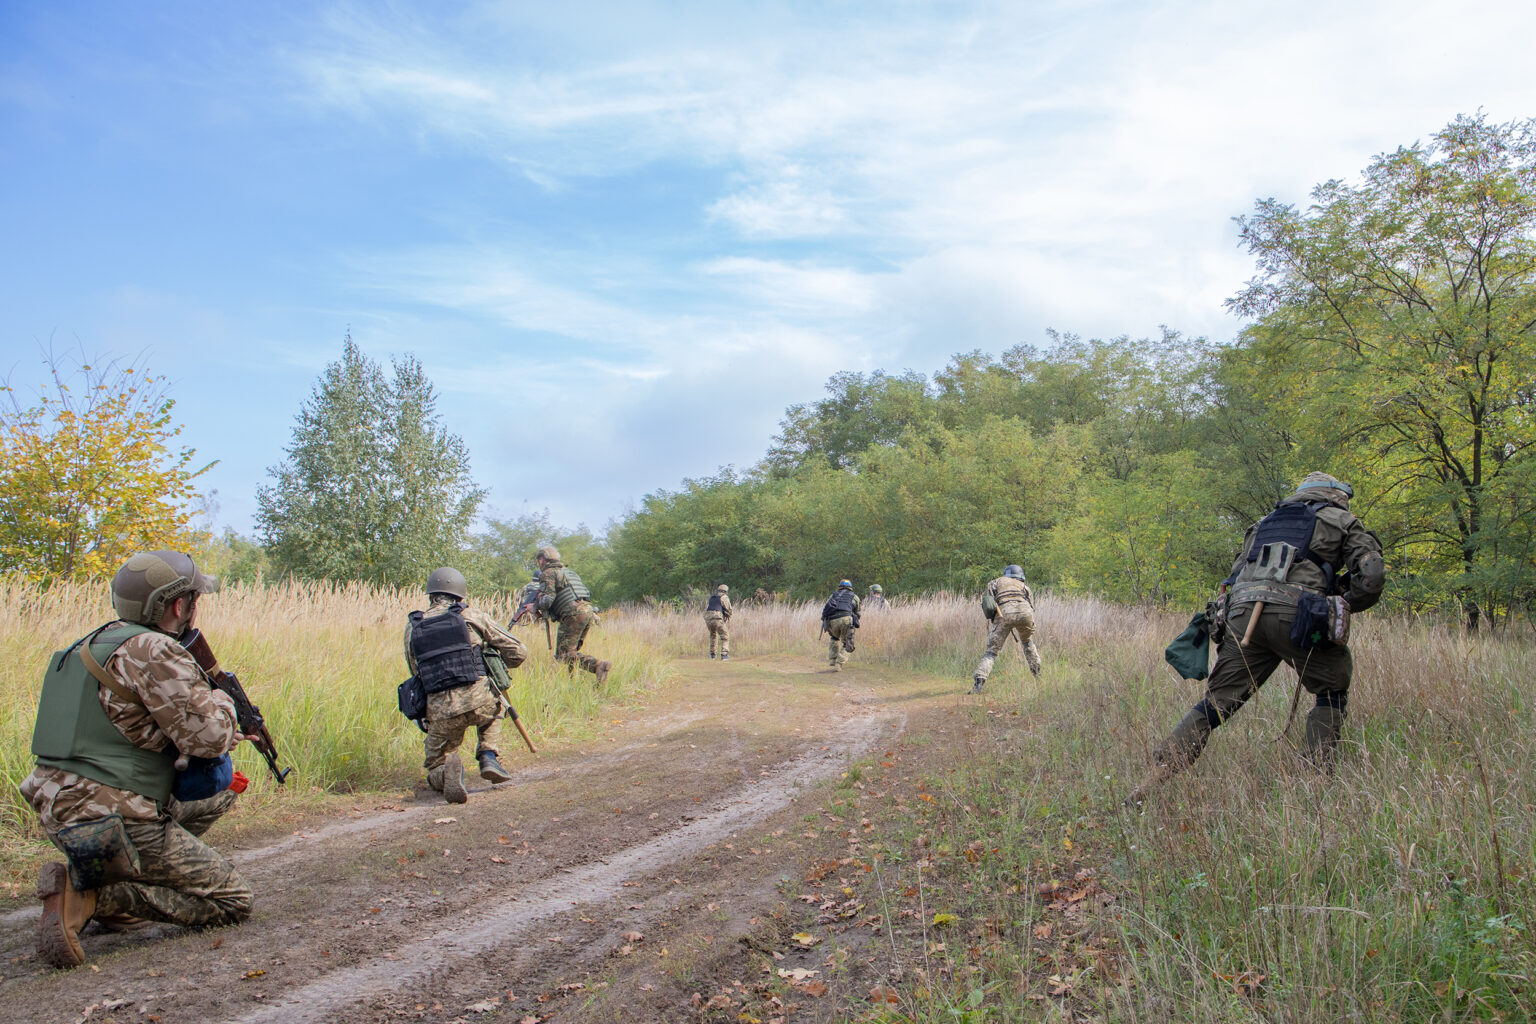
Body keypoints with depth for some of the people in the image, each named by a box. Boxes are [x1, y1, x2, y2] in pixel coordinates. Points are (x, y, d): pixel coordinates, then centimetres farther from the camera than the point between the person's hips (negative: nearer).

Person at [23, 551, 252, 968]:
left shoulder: (98, 642, 13)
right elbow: (207, 736, -19)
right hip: (114, 823, -9)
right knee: (232, 901, 0)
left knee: (220, 785, 23)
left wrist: (230, 731, 12)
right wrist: (221, 700, 4)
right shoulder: (153, 650, -17)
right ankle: (87, 894, -11)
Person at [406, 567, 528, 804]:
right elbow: (518, 653, 10)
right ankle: (487, 756, 15)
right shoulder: (472, 616, 7)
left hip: (440, 710, 1)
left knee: (434, 770, 21)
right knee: (494, 708, 37)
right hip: (478, 701, -1)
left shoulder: (412, 627, 12)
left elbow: (416, 673, 16)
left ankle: (448, 771, -14)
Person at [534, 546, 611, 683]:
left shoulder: (548, 574, 4)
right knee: (572, 650, 18)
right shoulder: (569, 572, 30)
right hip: (589, 611, 8)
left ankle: (599, 665, -24)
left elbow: (546, 601, -9)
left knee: (563, 654, -7)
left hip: (574, 615, -8)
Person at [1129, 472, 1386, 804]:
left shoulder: (1266, 522, 35)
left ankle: (1156, 776, -3)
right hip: (1295, 612, -4)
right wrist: (1345, 604, 26)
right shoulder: (1344, 522, 23)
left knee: (1215, 703, 7)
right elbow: (1372, 577, 9)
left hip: (1241, 610, 4)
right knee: (1333, 691, 21)